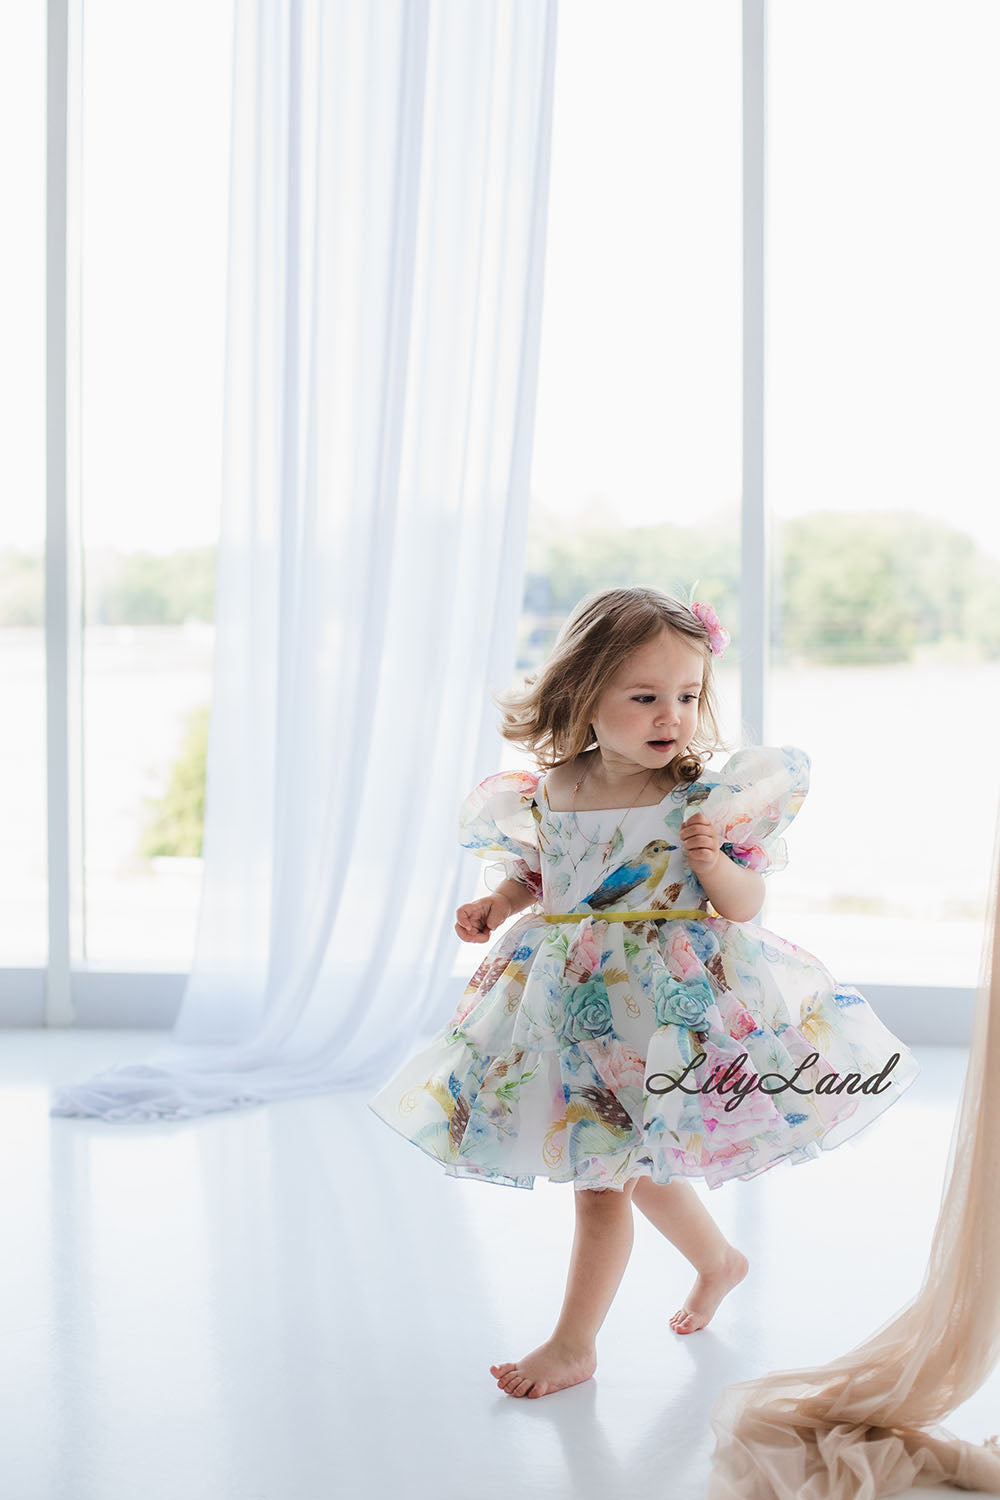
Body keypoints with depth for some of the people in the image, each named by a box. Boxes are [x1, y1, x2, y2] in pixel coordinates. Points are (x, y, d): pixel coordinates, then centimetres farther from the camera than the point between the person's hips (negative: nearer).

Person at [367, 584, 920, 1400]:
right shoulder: (546, 794, -3)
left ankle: (574, 1343, 16)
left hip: (665, 1005, -5)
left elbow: (746, 905, -10)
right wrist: (499, 904, -4)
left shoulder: (703, 799, -14)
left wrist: (711, 861, -28)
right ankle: (717, 1258, 48)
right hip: (574, 1003, 5)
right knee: (637, 1167, 21)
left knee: (602, 1178, -1)